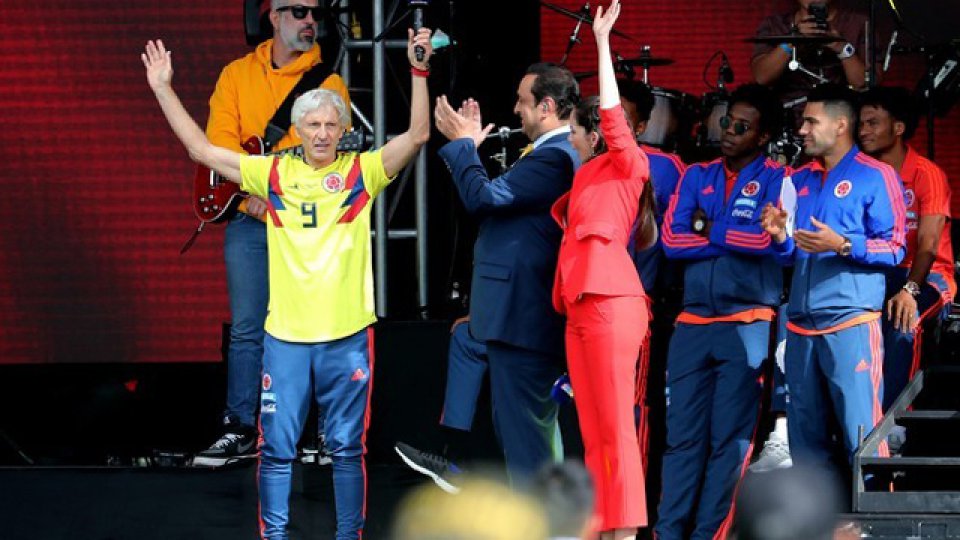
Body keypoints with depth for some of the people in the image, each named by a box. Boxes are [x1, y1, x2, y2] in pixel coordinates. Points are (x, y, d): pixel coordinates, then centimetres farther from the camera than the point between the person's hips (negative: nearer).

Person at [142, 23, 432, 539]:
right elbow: (201, 149, 6)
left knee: (347, 447, 7)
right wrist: (163, 89, 2)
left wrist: (419, 72, -20)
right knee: (276, 449, 3)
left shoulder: (361, 171, 1)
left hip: (347, 335, -1)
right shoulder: (274, 173, 5)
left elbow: (417, 135, -9)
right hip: (286, 335, 1)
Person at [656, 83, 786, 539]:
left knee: (730, 438, -4)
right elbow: (671, 239, 2)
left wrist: (709, 231, -4)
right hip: (693, 324, 4)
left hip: (747, 324, -4)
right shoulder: (697, 177, 14)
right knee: (682, 436, 0)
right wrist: (736, 240, -6)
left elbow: (771, 239, -14)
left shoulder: (778, 179, 2)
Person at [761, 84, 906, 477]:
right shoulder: (799, 181, 20)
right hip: (802, 323, 7)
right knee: (806, 433, 8)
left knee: (860, 430, -11)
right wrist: (780, 236, 4)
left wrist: (843, 245, -19)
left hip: (851, 323, -7)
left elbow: (894, 248, -6)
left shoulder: (875, 176, 0)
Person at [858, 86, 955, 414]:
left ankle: (885, 416, -32)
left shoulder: (927, 174, -9)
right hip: (876, 276, 5)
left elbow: (929, 244, -18)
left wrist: (910, 289, -34)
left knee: (900, 321, -35)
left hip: (927, 276, -5)